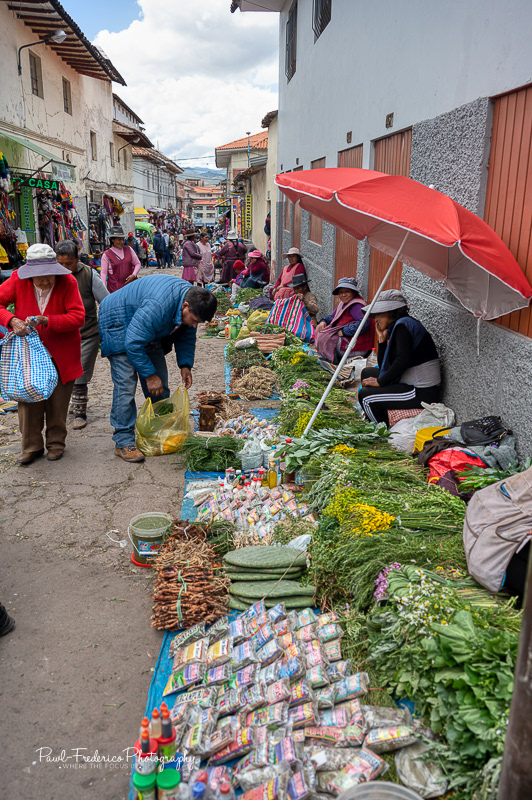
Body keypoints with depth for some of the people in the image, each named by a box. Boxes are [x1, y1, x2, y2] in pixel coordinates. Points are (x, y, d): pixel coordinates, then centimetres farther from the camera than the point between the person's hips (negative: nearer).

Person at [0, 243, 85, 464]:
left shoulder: (68, 282, -15)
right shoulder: (18, 280, -9)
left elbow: (78, 317, -18)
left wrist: (46, 320, -29)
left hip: (60, 354, -1)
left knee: (58, 402, 8)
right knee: (28, 399, 2)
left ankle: (56, 443, 26)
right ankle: (32, 446, 17)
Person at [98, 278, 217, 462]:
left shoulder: (192, 297, -14)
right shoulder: (157, 306, -41)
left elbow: (186, 335, 4)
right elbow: (133, 343, -35)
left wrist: (185, 364, -7)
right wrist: (150, 375, -27)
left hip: (150, 331, 8)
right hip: (120, 325, -8)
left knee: (160, 385, 5)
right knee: (125, 384, -16)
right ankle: (123, 442, -9)